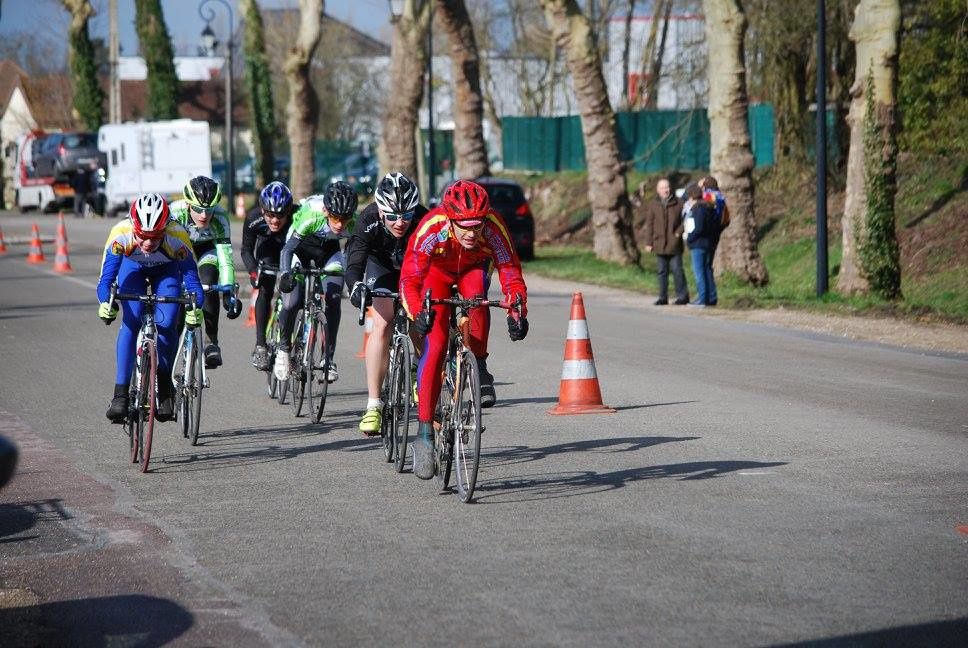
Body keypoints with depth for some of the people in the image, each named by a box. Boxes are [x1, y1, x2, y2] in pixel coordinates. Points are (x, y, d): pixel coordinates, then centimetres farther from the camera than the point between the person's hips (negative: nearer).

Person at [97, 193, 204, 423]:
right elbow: (106, 279, -36)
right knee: (131, 323, -21)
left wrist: (195, 307, -51)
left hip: (167, 270, 0)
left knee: (166, 325, -18)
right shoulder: (121, 234, -38)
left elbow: (191, 277, -33)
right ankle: (120, 394, -18)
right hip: (132, 267, 0)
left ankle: (165, 385, 4)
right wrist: (105, 303, -56)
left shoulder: (177, 237, -38)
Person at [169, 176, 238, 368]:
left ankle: (212, 342, -20)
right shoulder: (176, 213, -36)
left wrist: (229, 292, -43)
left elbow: (225, 256, -34)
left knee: (208, 283, -27)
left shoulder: (219, 218, -33)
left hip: (208, 250, -1)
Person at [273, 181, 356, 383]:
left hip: (329, 250, 2)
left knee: (333, 301, -15)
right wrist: (285, 273, -49)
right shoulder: (311, 214, -38)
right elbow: (288, 249, -34)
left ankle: (328, 358, -2)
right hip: (301, 246, -2)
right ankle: (283, 349, 10)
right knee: (291, 302, -15)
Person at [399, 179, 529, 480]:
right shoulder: (431, 229, -38)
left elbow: (511, 276, -31)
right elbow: (409, 280, -40)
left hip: (473, 267, 1)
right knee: (435, 345, -18)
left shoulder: (494, 228, -34)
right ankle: (425, 432, -14)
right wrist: (418, 314, -58)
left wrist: (517, 314, -49)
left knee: (476, 297, -35)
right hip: (437, 270, -1)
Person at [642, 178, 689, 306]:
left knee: (677, 270, -3)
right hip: (660, 244, 2)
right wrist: (648, 243, 2)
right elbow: (649, 225, 7)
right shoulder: (652, 205, 6)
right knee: (662, 271, 7)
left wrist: (679, 232, -8)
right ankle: (663, 297, 13)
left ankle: (682, 295, 5)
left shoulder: (678, 204, 1)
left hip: (674, 244, -2)